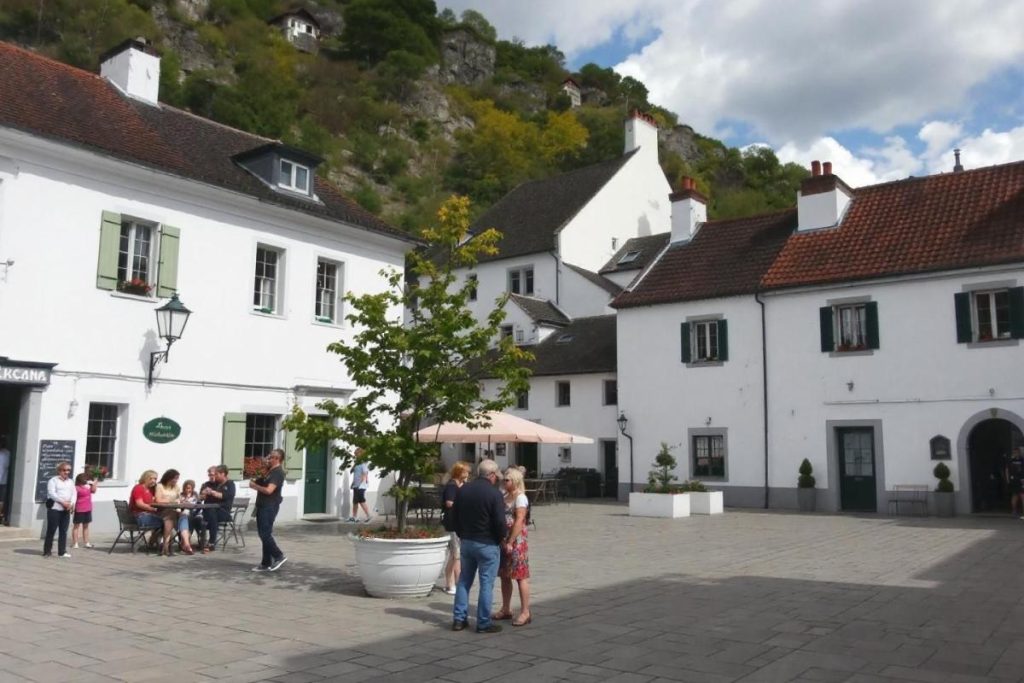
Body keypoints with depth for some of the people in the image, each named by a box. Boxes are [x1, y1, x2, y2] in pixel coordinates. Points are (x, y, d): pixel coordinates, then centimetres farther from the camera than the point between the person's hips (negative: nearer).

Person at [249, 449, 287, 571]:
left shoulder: (278, 473, -14)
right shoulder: (270, 471, 17)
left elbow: (268, 490, -23)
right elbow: (262, 483, 23)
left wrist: (255, 486, -10)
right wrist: (254, 482, 3)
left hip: (269, 507, -10)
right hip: (262, 506, 10)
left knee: (265, 534, -11)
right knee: (263, 534, 9)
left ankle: (279, 556, 0)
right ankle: (266, 563, 13)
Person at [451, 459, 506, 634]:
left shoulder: (463, 490, 3)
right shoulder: (494, 493, -16)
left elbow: (455, 516, 10)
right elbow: (500, 522, -17)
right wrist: (500, 539, 1)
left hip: (466, 542, 6)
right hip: (487, 545, -6)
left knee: (464, 580, 15)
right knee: (486, 583, 3)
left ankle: (459, 619, 17)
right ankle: (483, 623, 7)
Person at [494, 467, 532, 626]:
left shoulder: (520, 497, -11)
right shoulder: (506, 496, 14)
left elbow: (519, 521, -18)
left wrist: (511, 542, -20)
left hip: (516, 541, -8)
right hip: (503, 540, 9)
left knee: (521, 576, -4)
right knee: (504, 576, 13)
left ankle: (525, 612, 1)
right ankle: (506, 609, 23)